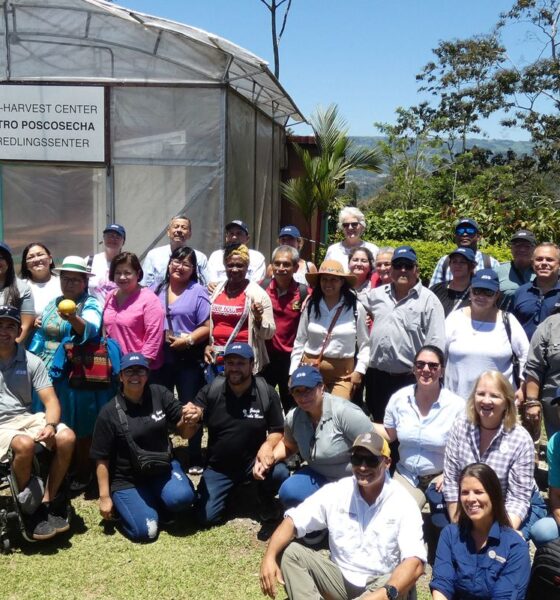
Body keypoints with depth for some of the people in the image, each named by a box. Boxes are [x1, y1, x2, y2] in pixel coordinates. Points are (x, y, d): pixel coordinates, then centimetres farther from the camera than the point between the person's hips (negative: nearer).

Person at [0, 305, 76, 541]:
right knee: (24, 445, -35)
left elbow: (50, 400, -1)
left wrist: (50, 425, -22)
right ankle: (25, 506, -10)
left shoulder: (32, 362, 3)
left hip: (25, 419, 4)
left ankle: (46, 501, -7)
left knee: (66, 437, -21)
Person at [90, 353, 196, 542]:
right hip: (128, 480, -2)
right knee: (145, 531, -18)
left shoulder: (159, 394, -5)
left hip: (163, 468, 2)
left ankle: (156, 501, 6)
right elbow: (102, 459, -5)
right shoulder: (109, 413, -9)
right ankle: (124, 504, 14)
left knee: (181, 498, -29)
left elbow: (183, 430, -2)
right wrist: (104, 497, -7)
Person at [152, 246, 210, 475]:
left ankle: (195, 459, 17)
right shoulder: (157, 290, 10)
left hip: (189, 357, -4)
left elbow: (208, 326, -10)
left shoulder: (198, 292, -4)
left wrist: (187, 340, -20)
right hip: (160, 355, 4)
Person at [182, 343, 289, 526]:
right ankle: (230, 488, 23)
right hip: (218, 466, 1)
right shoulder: (210, 391, -10)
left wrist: (268, 445, -27)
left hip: (253, 461, -1)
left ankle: (266, 499, 7)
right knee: (206, 517, -11)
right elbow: (187, 434, -12)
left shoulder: (267, 393, -12)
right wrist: (191, 421, -37)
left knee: (280, 474, -30)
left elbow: (277, 431, -3)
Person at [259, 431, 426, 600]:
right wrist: (269, 557, -26)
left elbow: (415, 563, -24)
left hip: (380, 585, -3)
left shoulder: (403, 502, -13)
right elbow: (292, 521, -7)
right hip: (340, 579, 3)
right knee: (289, 551, -17)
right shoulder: (336, 492, -5)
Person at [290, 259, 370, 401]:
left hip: (343, 373, -2)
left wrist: (359, 370, -3)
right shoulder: (311, 306, 4)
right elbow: (299, 342, 8)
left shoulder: (356, 307, -1)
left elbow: (365, 344, 6)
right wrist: (293, 373, 5)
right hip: (311, 369, 2)